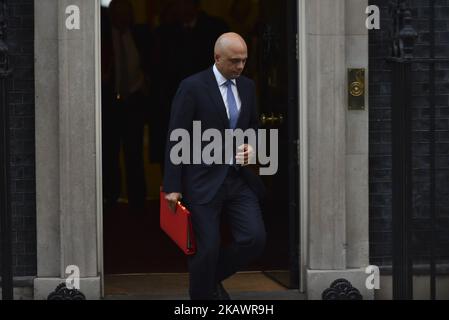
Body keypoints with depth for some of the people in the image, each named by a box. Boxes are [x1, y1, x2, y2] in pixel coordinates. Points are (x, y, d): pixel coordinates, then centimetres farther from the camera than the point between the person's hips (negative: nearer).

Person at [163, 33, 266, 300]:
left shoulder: (247, 86, 8)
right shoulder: (193, 87, -10)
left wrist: (252, 147, -1)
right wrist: (172, 187, -12)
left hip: (239, 178, 5)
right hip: (204, 180, -5)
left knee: (255, 238, -4)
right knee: (207, 248, -2)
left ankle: (214, 278, 21)